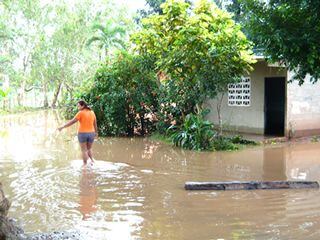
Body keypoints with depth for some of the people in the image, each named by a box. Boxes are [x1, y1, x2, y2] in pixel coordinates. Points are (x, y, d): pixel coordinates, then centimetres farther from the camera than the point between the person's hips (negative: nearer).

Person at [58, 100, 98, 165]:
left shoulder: (81, 113, -11)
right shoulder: (92, 112, 5)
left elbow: (72, 122, -16)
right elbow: (95, 124, 14)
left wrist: (62, 127, -13)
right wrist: (96, 132, 27)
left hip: (82, 133, -4)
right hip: (91, 133, 4)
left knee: (84, 150, 7)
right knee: (89, 149, 22)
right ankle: (92, 160, 5)